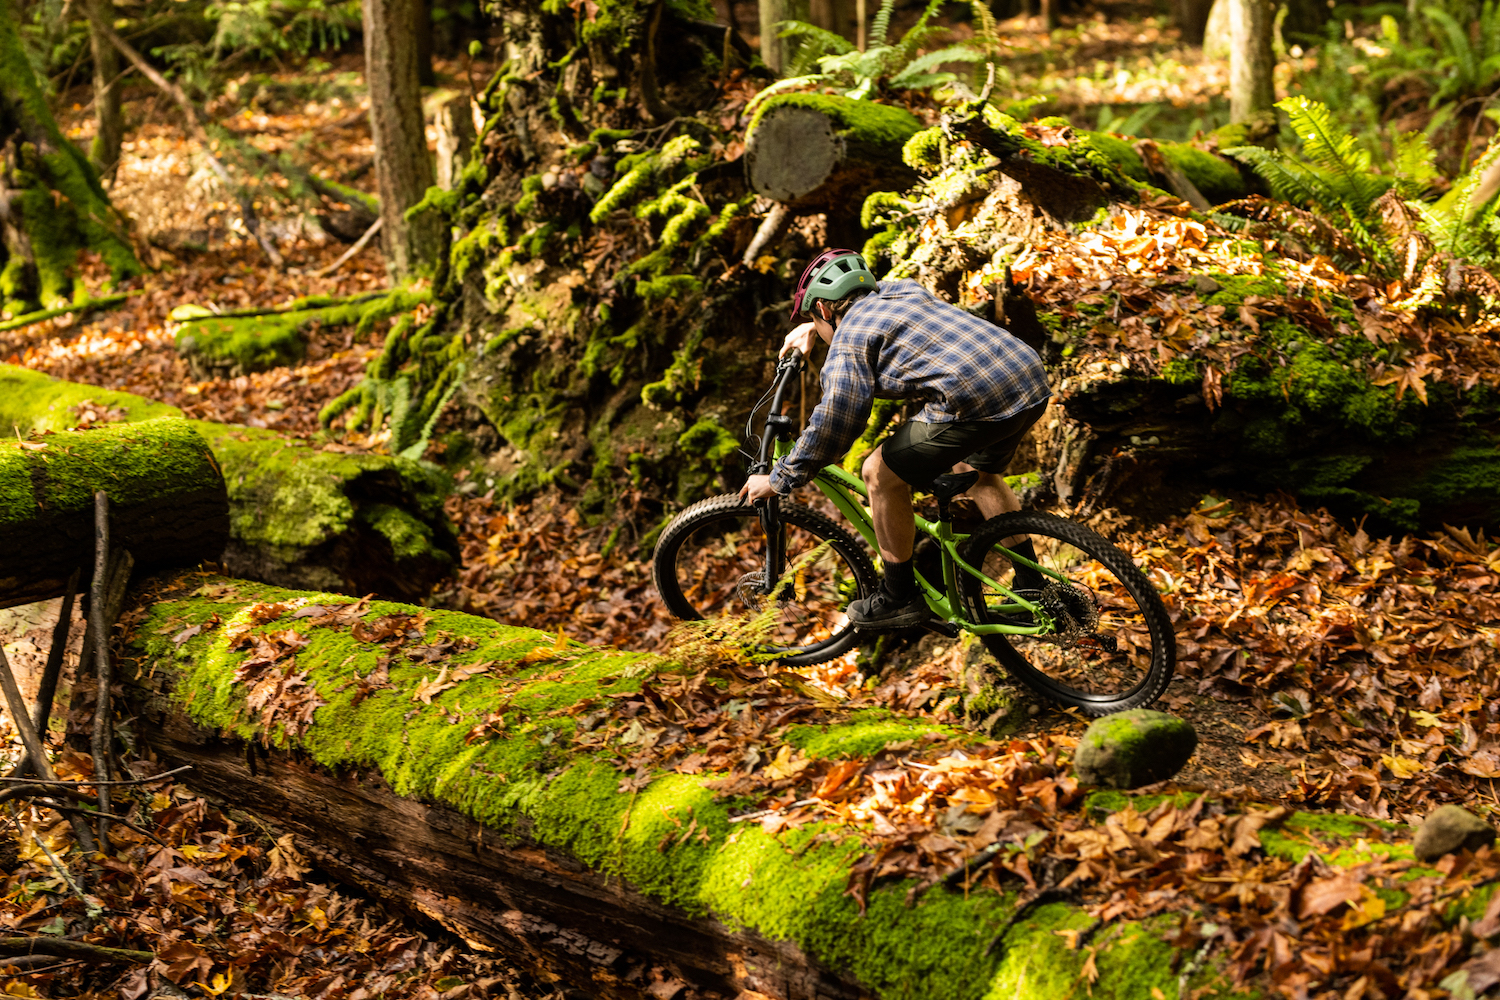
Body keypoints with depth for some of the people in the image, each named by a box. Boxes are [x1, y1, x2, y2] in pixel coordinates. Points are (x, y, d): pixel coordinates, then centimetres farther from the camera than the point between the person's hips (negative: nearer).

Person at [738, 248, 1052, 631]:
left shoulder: (849, 340, 2)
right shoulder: (902, 288, 25)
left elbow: (833, 426, -3)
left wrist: (778, 480, 6)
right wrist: (813, 328, 55)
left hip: (976, 400, -9)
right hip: (1034, 383, 9)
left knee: (880, 473, 5)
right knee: (976, 470, 34)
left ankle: (900, 597, 16)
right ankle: (1033, 587, 35)